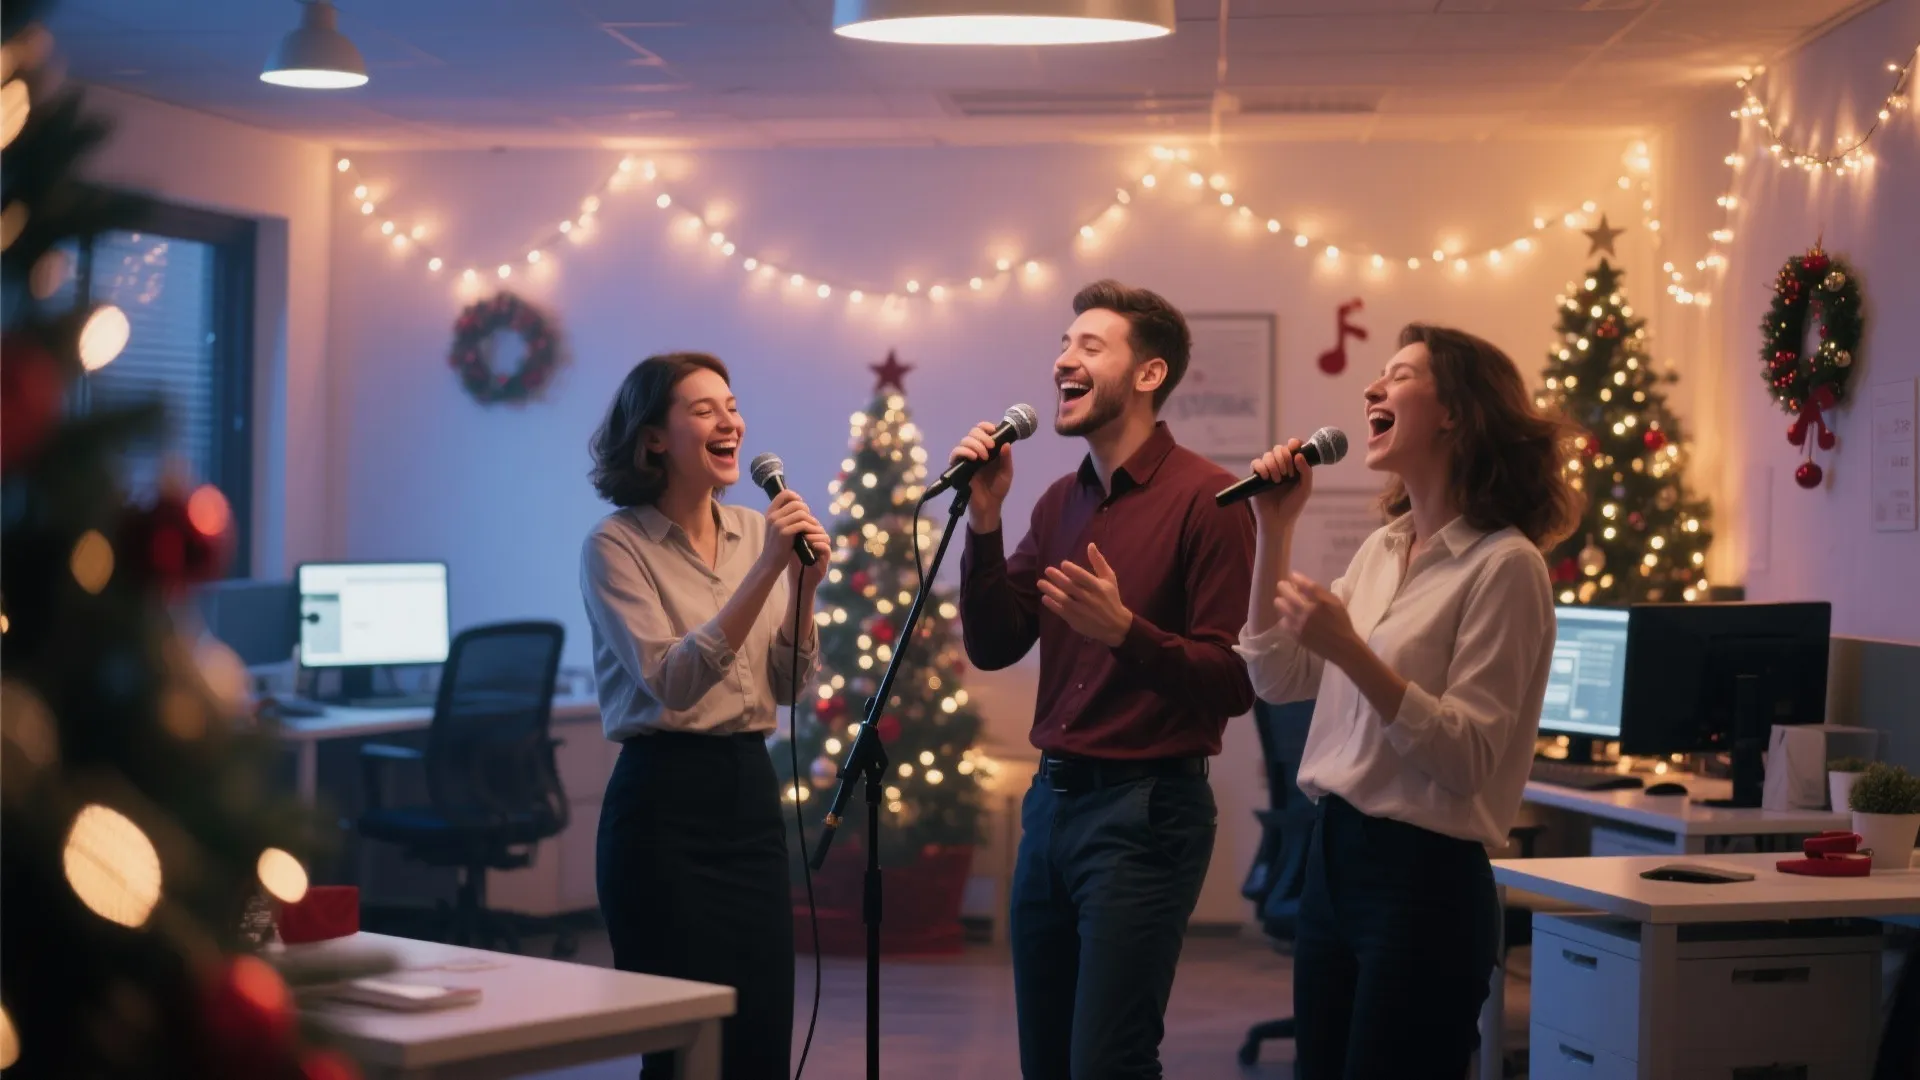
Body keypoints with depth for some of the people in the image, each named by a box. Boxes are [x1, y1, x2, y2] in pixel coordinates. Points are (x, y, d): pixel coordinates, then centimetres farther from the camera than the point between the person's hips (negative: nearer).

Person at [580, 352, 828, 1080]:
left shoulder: (754, 531, 9)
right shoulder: (616, 545, -9)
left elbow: (788, 687, 10)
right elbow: (673, 684, -21)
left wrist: (804, 588, -7)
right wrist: (765, 570, -25)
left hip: (751, 791, 6)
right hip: (665, 801, -6)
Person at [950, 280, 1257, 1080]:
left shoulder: (1205, 498, -11)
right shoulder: (1060, 502, 11)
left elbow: (1234, 684, -15)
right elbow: (993, 647, 7)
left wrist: (1123, 631, -29)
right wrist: (984, 519, -3)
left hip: (1146, 810, -7)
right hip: (1051, 801, 8)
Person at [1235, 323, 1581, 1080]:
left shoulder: (1503, 564, -13)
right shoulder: (1381, 549, 12)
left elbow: (1465, 757, -18)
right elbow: (1278, 680, 13)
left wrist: (1350, 651, -28)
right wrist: (1275, 532, 7)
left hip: (1423, 877, -8)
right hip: (1332, 858, 8)